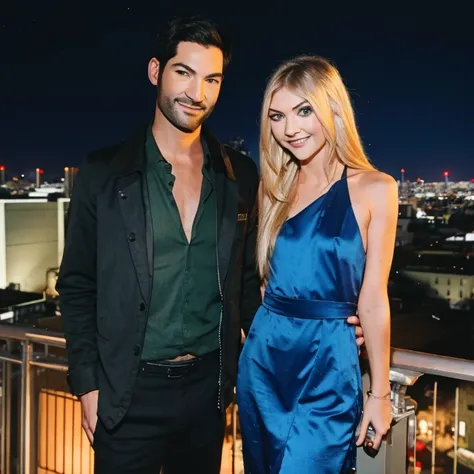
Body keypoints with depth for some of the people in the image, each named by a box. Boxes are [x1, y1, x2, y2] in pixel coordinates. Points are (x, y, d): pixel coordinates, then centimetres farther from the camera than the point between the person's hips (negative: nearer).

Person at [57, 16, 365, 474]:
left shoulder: (241, 176, 1)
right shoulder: (104, 172, -5)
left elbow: (246, 281, 7)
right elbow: (77, 286, -2)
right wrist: (87, 384, -5)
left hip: (209, 384, 3)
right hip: (129, 393, -2)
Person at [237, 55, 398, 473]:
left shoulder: (373, 188, -7)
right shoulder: (274, 188, 6)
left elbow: (372, 300, -7)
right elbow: (263, 279, 9)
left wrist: (380, 392, -3)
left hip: (327, 363, -4)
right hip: (262, 356, 5)